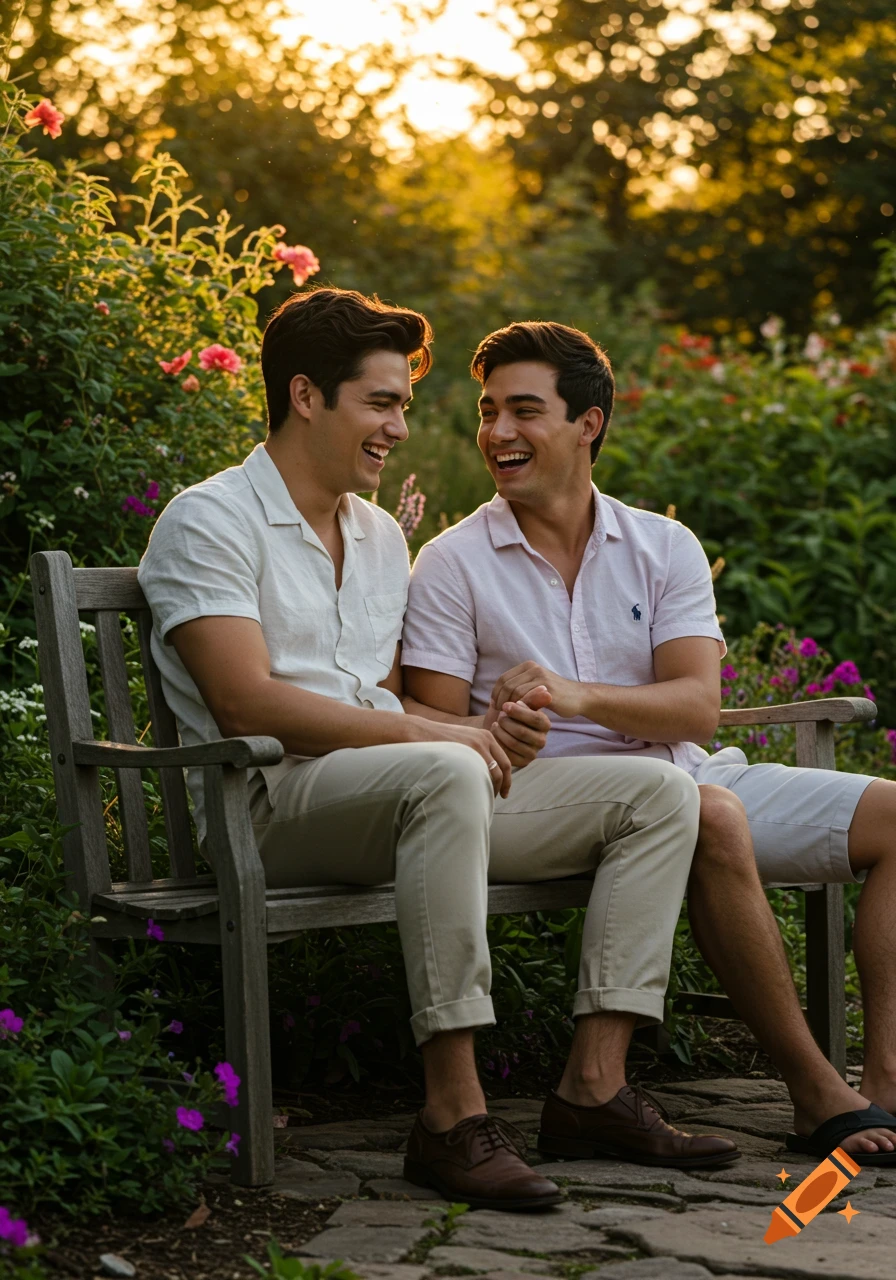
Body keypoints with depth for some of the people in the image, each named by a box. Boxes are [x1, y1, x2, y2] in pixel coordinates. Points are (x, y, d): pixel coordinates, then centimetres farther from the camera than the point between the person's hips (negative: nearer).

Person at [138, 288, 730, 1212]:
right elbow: (247, 704, -16)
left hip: (413, 792, 8)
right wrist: (434, 734, -18)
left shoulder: (381, 535, 23)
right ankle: (453, 1116, -39)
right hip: (275, 805, -8)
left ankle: (594, 1083, -12)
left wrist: (488, 729, -1)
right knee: (444, 777, -41)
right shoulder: (209, 521, -3)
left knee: (658, 792, -4)